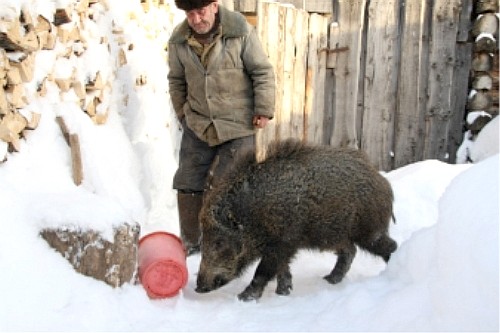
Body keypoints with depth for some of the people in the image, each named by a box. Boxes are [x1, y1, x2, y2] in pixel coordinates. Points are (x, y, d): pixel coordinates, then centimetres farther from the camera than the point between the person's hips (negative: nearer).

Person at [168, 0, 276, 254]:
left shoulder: (241, 32, -14)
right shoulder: (178, 40, -2)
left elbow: (263, 72, -7)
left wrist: (264, 110, -9)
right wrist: (183, 114, 14)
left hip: (238, 128, -4)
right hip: (197, 125, 4)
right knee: (188, 184, 7)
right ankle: (190, 242, 23)